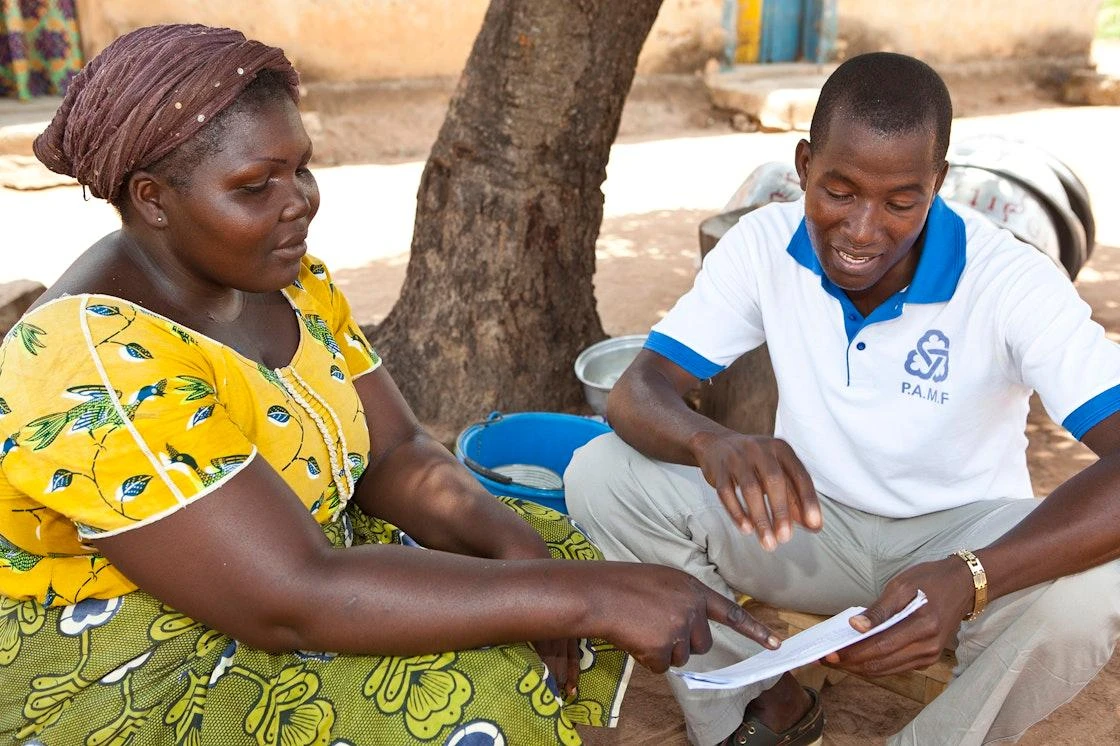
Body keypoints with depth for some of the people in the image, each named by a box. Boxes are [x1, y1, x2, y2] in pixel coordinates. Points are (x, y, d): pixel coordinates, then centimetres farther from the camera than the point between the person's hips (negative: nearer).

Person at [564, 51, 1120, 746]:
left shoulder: (1012, 282, -22)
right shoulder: (763, 245, -14)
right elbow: (637, 393, -17)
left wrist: (970, 578, -48)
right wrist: (713, 443, -41)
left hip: (960, 535, -1)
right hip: (809, 518, 2)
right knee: (601, 475, -18)